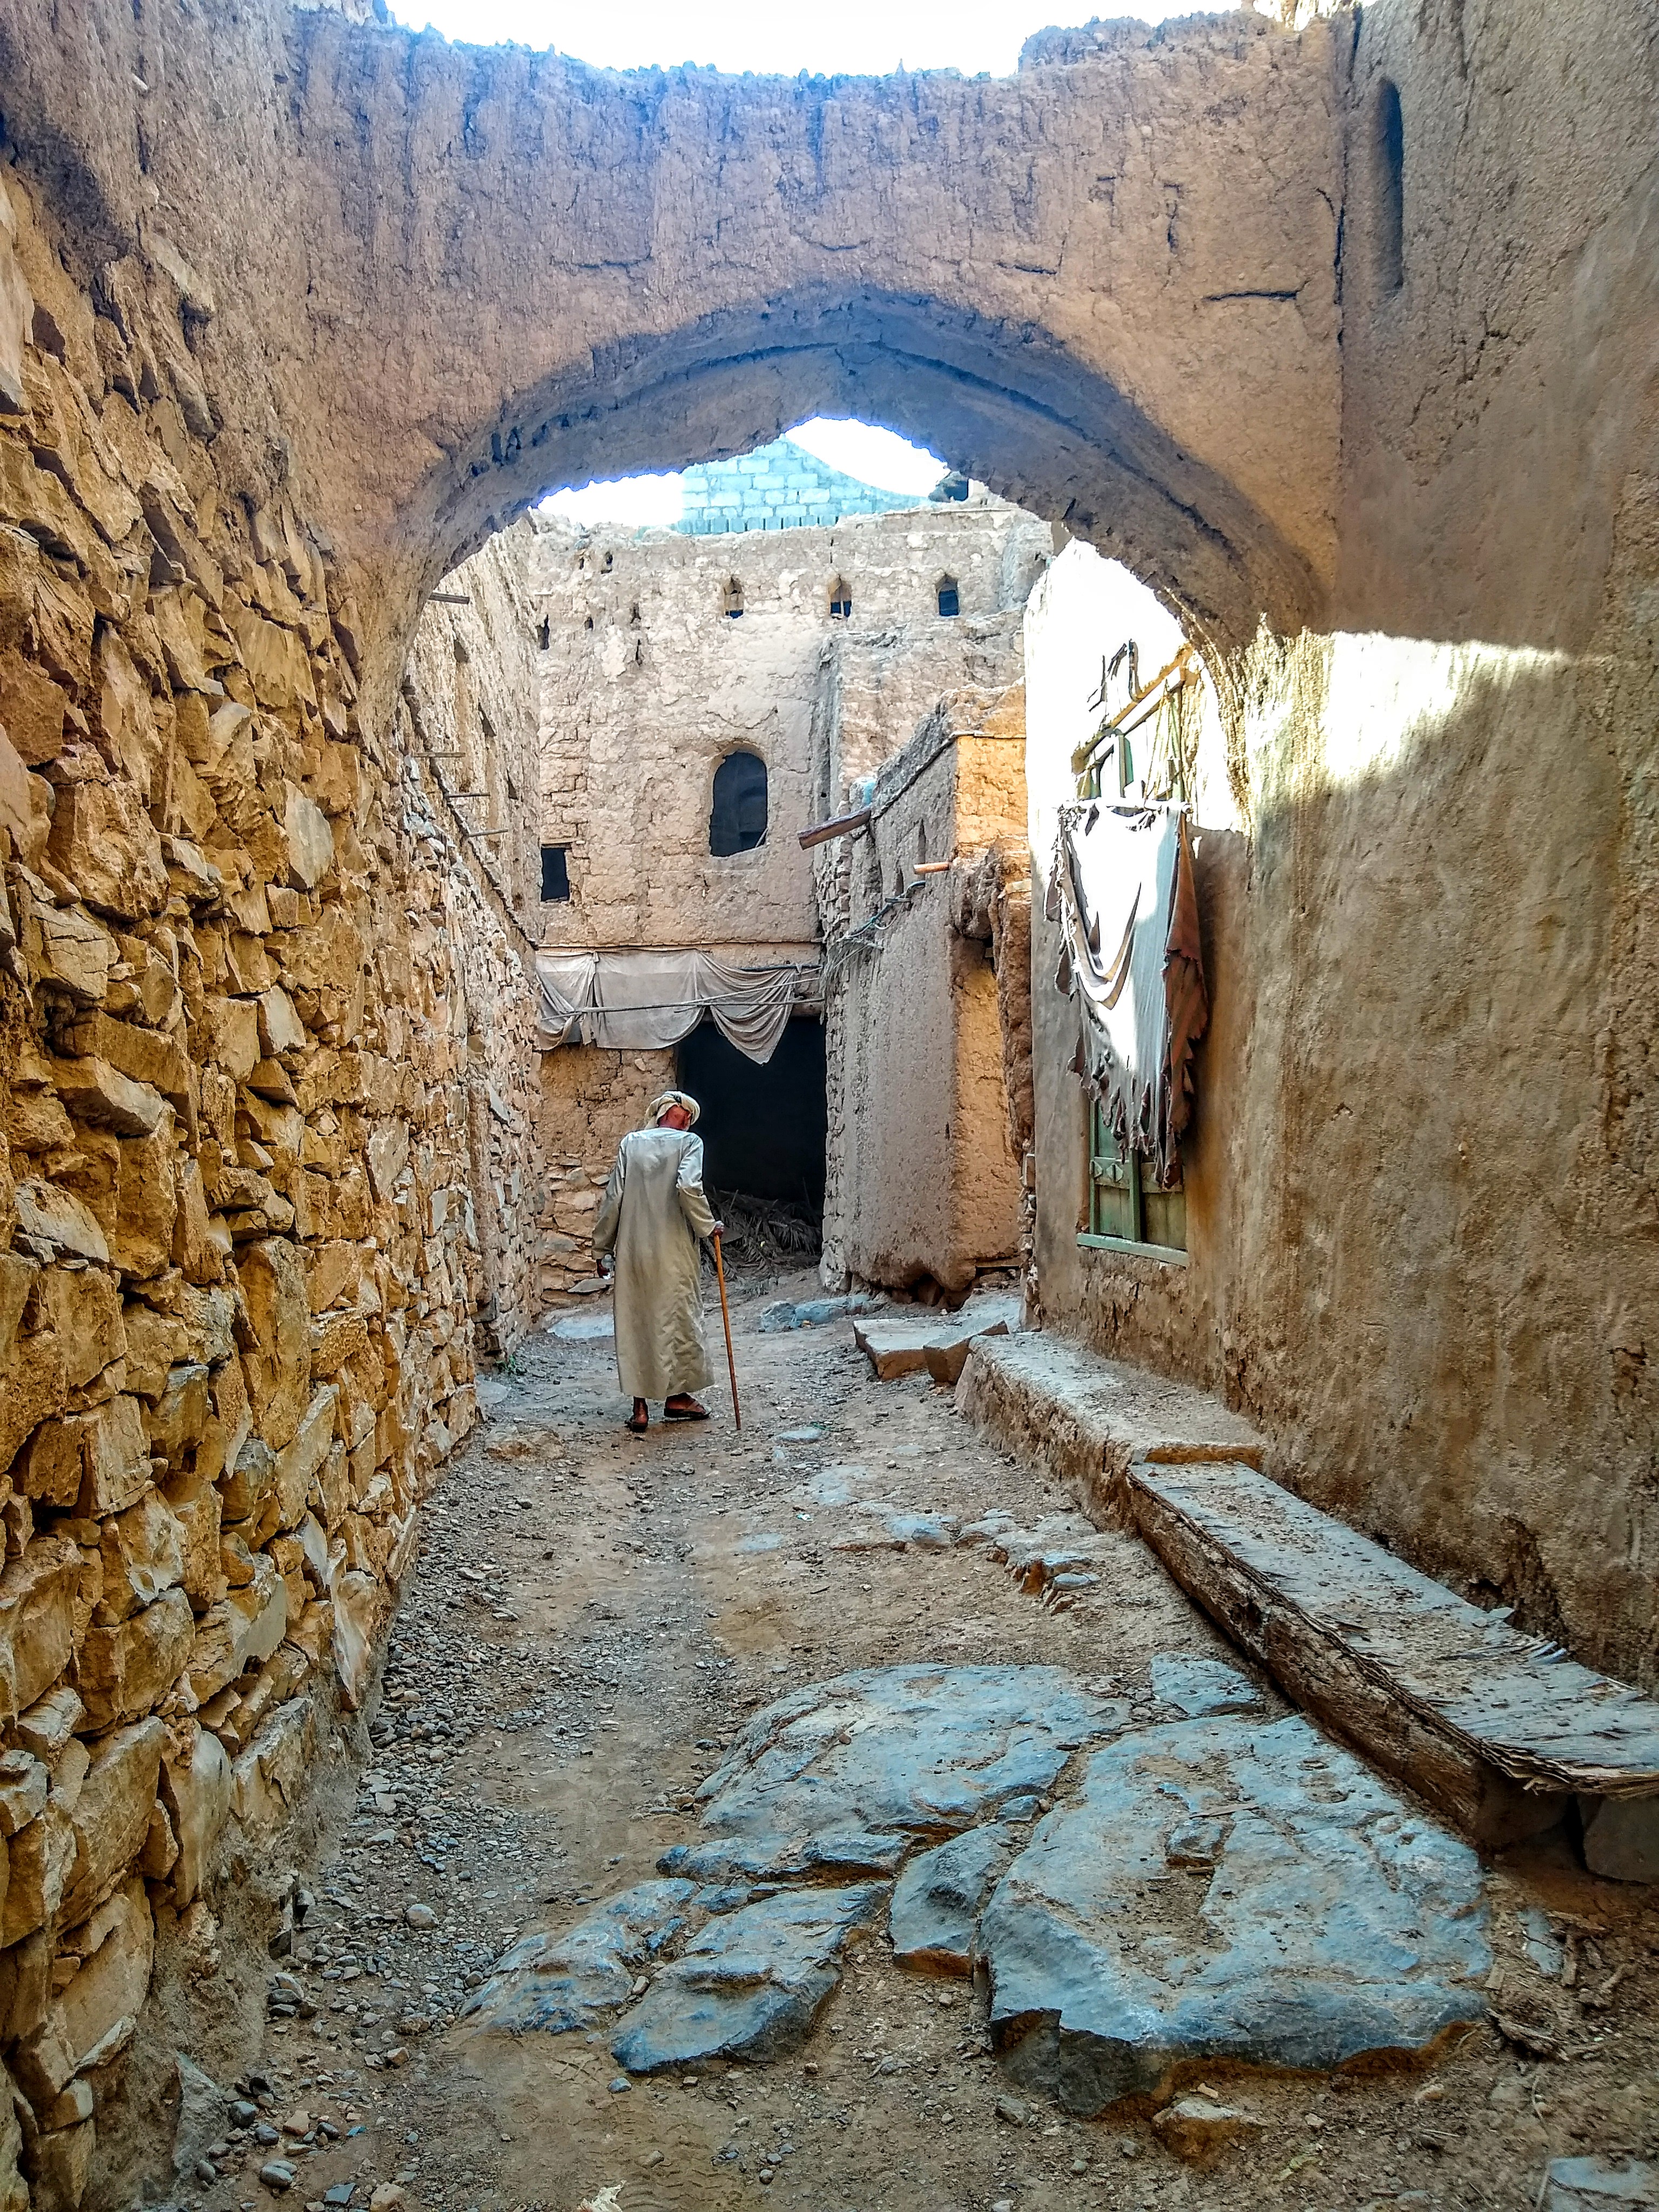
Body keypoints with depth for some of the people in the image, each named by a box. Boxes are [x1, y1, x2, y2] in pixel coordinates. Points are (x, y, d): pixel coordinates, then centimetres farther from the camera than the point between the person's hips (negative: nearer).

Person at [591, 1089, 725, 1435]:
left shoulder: (630, 1142, 7)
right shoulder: (688, 1142, -3)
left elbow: (614, 1196, 4)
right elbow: (688, 1187, -19)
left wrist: (603, 1245, 10)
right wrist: (707, 1225, -6)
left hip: (633, 1248, 3)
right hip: (673, 1248, -3)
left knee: (634, 1320, 8)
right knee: (677, 1316, 10)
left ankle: (639, 1406, 9)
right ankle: (676, 1396, 18)